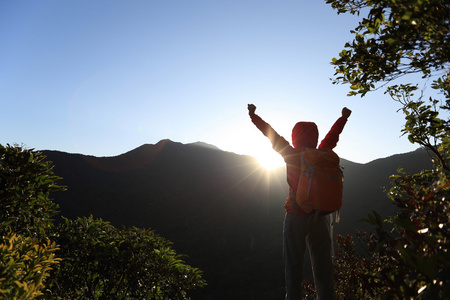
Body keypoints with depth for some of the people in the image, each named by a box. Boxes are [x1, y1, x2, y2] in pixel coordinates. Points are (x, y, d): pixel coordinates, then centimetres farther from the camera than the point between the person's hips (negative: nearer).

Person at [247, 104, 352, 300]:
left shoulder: (293, 155, -8)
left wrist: (253, 115, 14)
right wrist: (344, 117, 38)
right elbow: (333, 135, 19)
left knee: (293, 268, 5)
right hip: (319, 217, 3)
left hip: (296, 216, -3)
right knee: (322, 268, 12)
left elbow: (272, 134, 2)